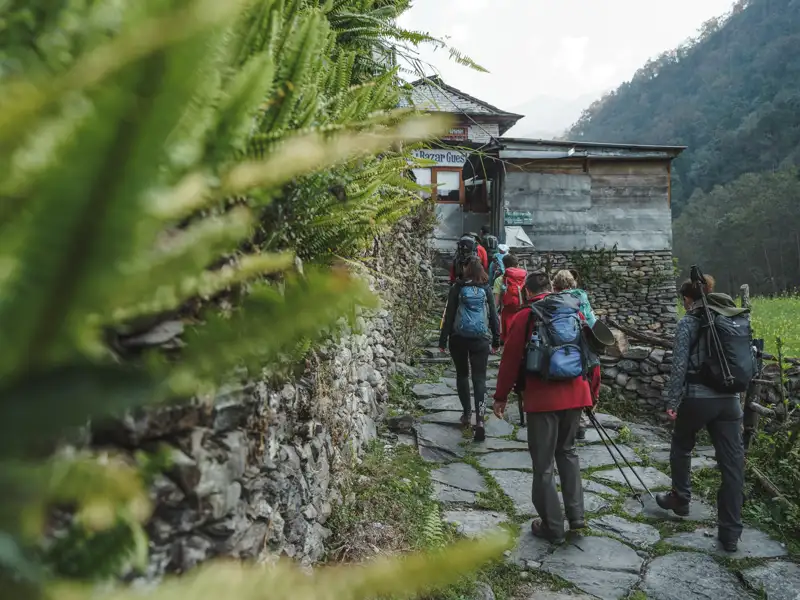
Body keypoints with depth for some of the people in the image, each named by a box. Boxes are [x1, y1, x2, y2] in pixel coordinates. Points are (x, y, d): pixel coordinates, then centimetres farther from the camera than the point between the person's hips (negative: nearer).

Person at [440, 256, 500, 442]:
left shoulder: (457, 288, -1)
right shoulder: (486, 289, 4)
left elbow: (449, 315, -2)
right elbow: (493, 315, 6)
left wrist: (443, 340, 3)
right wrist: (496, 340, 15)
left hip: (458, 338, 0)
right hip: (480, 339, 0)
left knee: (462, 375, 19)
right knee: (479, 379, 0)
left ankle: (466, 413, 25)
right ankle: (479, 420, -14)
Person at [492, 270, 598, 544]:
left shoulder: (524, 317, -5)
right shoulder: (575, 312, 7)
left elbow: (510, 360, -5)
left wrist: (501, 396, 6)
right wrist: (592, 392, 22)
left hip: (542, 398, -5)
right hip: (575, 395, 5)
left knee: (543, 463, 7)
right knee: (567, 451, 24)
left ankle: (553, 527, 17)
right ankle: (576, 514, 20)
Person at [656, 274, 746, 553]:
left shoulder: (689, 321, -6)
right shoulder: (735, 318, 10)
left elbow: (680, 364, -11)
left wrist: (672, 401, -5)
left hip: (697, 398, -4)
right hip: (729, 399, 4)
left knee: (681, 448, 21)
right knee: (732, 462, 5)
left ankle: (680, 500, 35)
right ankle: (731, 533, 9)